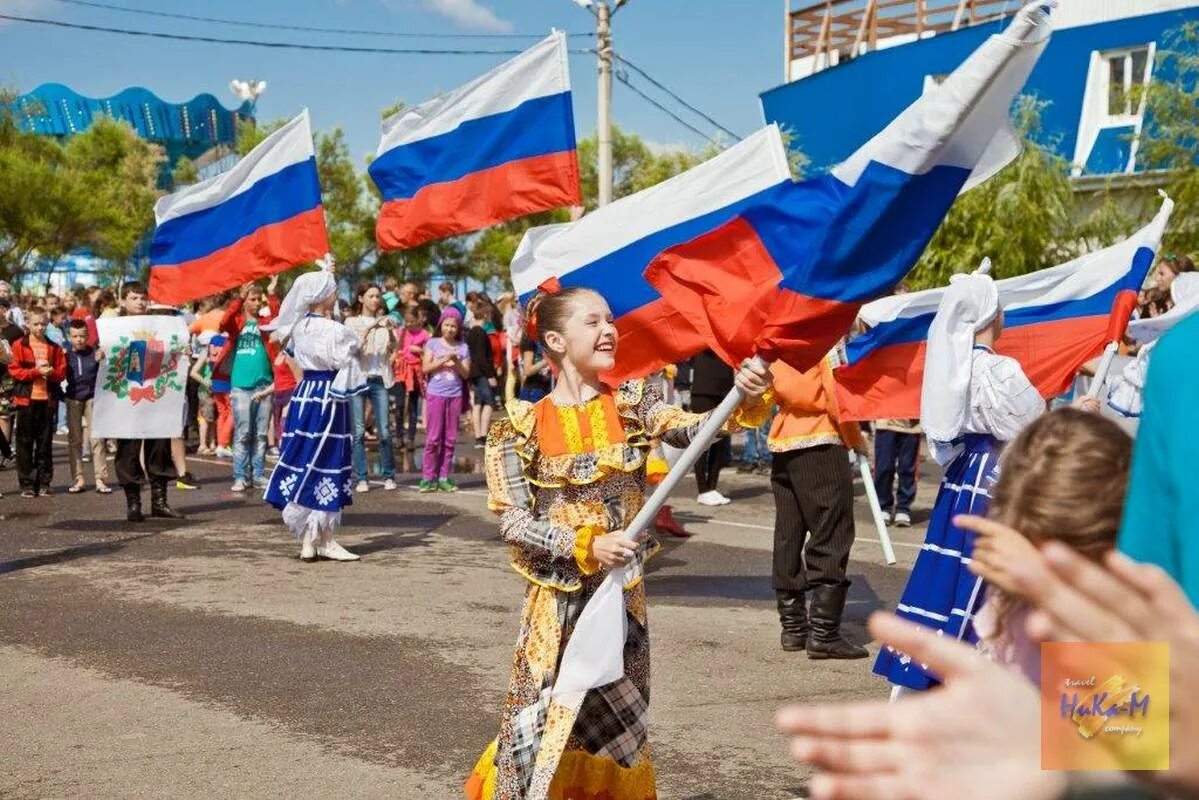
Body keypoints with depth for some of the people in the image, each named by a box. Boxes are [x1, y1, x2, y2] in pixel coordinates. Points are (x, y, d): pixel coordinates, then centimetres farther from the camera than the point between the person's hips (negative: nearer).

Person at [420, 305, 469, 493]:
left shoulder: (463, 347, 10)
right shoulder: (433, 344, 4)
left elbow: (466, 373, 6)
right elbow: (426, 368, -5)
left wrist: (456, 362, -11)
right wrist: (444, 360, -14)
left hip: (455, 395, 3)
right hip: (435, 394, -2)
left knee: (450, 439, 3)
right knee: (433, 437, -5)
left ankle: (444, 477, 8)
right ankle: (428, 477, 0)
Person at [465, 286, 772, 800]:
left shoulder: (631, 404, 1)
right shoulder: (524, 427, -8)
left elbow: (691, 429, -16)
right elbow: (513, 523, -10)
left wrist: (743, 401, -33)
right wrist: (586, 547, -20)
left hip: (624, 592, 3)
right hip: (559, 599, -3)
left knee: (617, 727, 13)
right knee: (547, 722, 1)